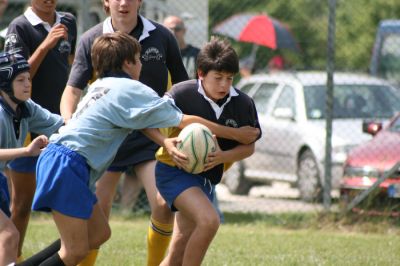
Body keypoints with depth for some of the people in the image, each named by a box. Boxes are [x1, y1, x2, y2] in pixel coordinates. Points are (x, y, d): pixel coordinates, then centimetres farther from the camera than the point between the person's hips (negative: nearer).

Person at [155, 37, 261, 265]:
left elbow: (249, 146, 3)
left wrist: (222, 157, -16)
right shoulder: (181, 94, -16)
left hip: (207, 177, 5)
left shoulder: (243, 104, -6)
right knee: (209, 220, -29)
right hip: (175, 171, -5)